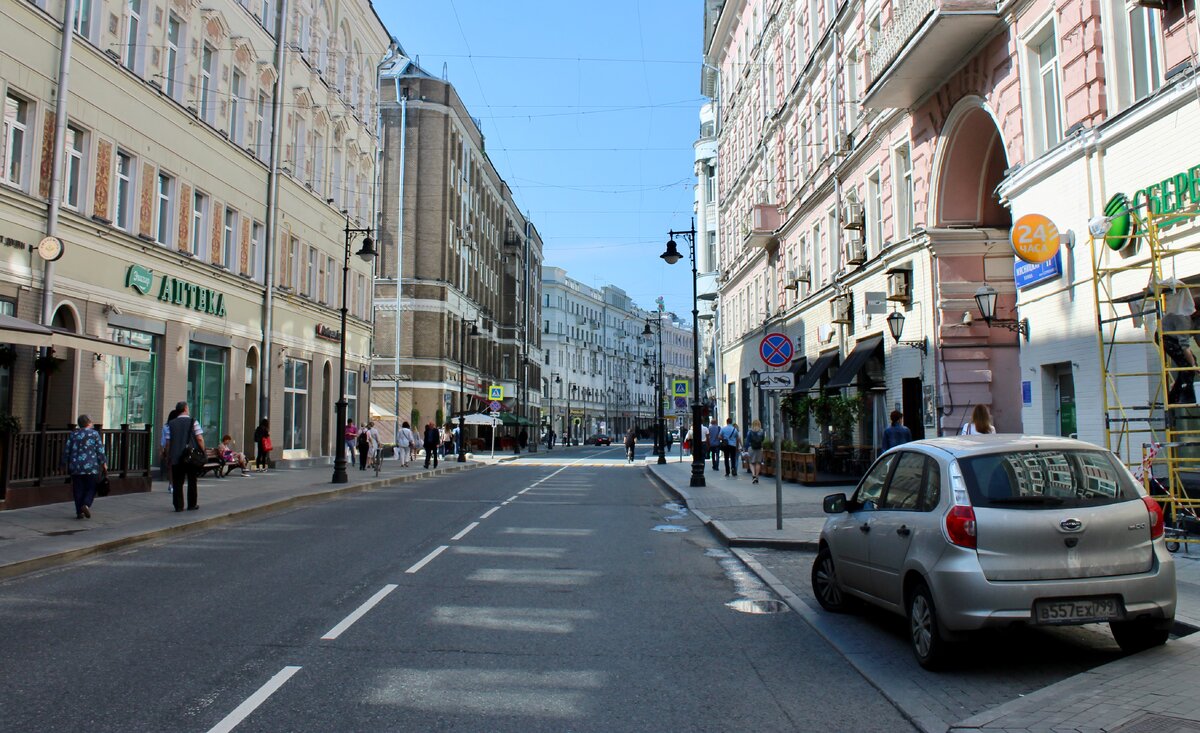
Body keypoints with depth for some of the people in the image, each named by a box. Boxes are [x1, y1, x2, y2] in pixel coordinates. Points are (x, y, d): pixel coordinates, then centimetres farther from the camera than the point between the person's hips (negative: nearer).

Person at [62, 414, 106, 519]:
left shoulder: (73, 434, 7)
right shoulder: (94, 434, -1)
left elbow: (66, 450, 7)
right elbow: (100, 450, -4)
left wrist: (65, 463, 16)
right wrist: (103, 463, 3)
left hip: (75, 467, 3)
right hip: (91, 467, -3)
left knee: (78, 490, 7)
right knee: (91, 488, 6)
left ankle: (79, 512, 4)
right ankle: (86, 505, -17)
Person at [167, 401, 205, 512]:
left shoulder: (171, 424, 5)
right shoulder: (193, 421, -4)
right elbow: (200, 439, -10)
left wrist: (169, 454, 14)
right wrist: (202, 452, 0)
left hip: (176, 457, 2)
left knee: (177, 482, 5)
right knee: (192, 481, 9)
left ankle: (178, 506, 4)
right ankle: (192, 505, 13)